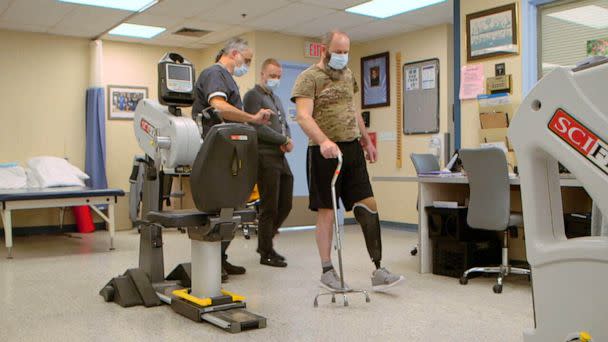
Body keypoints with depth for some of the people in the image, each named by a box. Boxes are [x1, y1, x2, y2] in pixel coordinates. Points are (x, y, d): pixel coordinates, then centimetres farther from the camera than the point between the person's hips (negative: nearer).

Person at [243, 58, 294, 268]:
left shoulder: (276, 98, 23)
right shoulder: (253, 96, -4)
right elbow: (258, 128, -16)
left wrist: (288, 141, 0)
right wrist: (284, 140, -10)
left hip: (280, 157, 9)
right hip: (265, 157, -9)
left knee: (285, 205, 11)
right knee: (269, 207, -3)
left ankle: (265, 242, 28)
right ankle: (266, 253, 9)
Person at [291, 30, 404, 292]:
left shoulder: (347, 75, 16)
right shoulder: (309, 78, -6)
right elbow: (303, 116, -19)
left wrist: (367, 141, 24)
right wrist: (323, 141, -35)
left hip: (352, 149, 6)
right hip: (325, 152, -6)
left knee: (368, 205, -1)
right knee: (326, 211, 1)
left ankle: (378, 271, 3)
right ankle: (327, 271, 14)